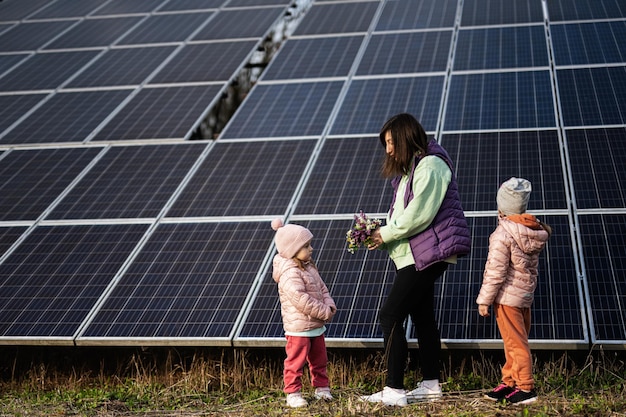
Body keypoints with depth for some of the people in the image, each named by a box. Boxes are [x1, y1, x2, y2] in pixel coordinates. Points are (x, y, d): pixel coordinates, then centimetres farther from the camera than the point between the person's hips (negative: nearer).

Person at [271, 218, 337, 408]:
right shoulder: (290, 274, -23)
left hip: (316, 325, 10)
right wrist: (325, 313, -21)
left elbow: (322, 288, 12)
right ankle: (293, 394, 8)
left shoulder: (308, 266, 9)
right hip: (298, 328, -9)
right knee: (296, 362, -1)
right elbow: (301, 300, -29)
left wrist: (329, 306, -6)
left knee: (319, 359, 18)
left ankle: (321, 387, 31)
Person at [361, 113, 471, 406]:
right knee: (422, 317, 14)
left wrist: (385, 234, -13)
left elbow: (418, 215, -23)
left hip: (426, 254, -11)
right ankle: (431, 385, 23)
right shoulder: (409, 168, 17)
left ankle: (394, 390, -9)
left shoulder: (430, 166, -15)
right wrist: (384, 233, -4)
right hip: (415, 255, 11)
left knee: (390, 315, -12)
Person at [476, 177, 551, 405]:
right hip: (526, 294, 8)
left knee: (515, 343, -2)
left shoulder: (503, 235, -19)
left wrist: (484, 300, -11)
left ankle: (526, 388, 2)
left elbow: (495, 272, -18)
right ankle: (509, 382, 24)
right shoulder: (536, 231, 4)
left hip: (507, 296, -8)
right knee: (517, 341, 15)